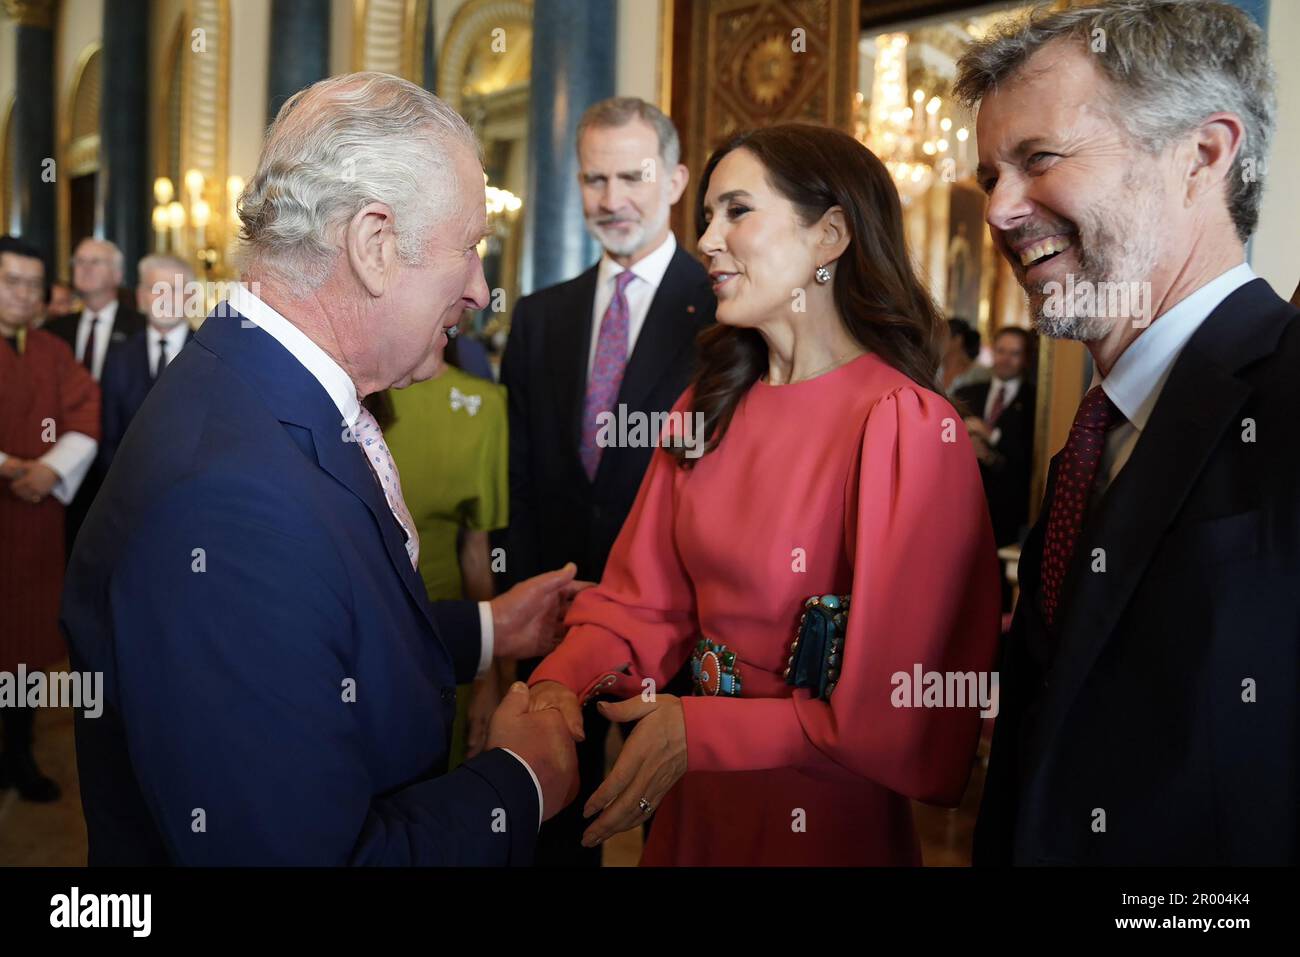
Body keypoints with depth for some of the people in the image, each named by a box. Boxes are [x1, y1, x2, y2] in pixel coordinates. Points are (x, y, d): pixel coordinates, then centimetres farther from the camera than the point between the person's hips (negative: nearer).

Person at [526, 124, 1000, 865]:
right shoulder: (709, 409, 2)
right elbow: (643, 598, 0)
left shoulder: (906, 427, -21)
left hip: (824, 824, -6)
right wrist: (561, 682, -18)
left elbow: (898, 713, -22)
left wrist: (698, 733, -19)